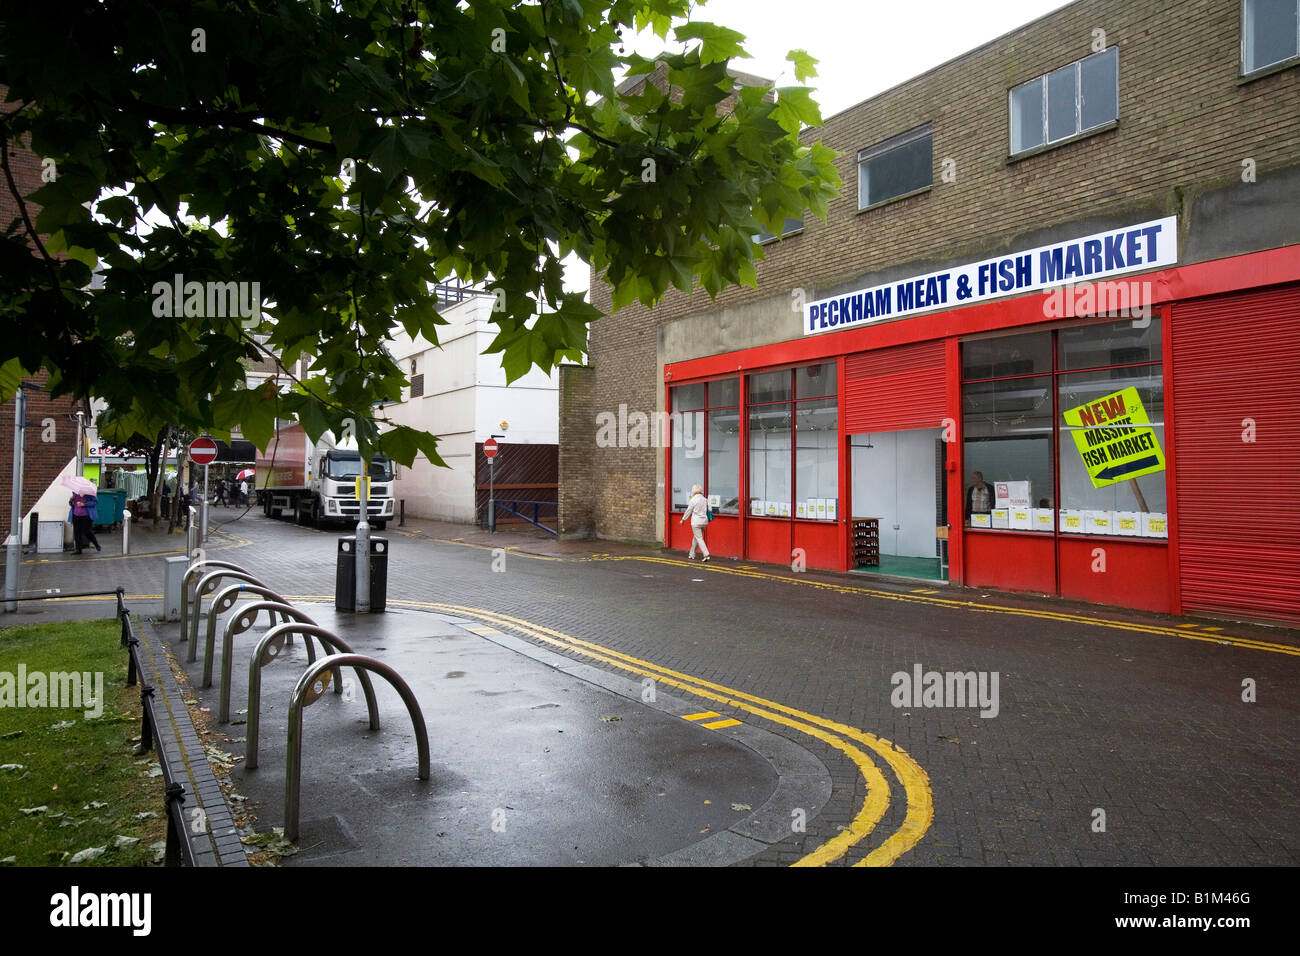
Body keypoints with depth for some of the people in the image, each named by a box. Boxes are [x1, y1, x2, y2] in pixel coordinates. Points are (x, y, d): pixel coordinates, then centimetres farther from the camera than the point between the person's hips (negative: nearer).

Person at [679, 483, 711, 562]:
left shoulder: (693, 500, -11)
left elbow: (688, 511, -5)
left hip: (696, 522, -6)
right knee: (695, 538, 18)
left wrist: (683, 519, 8)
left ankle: (706, 555, -16)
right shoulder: (705, 499, 6)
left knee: (699, 539, -5)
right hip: (704, 521, 6)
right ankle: (692, 555, 26)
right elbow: (707, 510, 11)